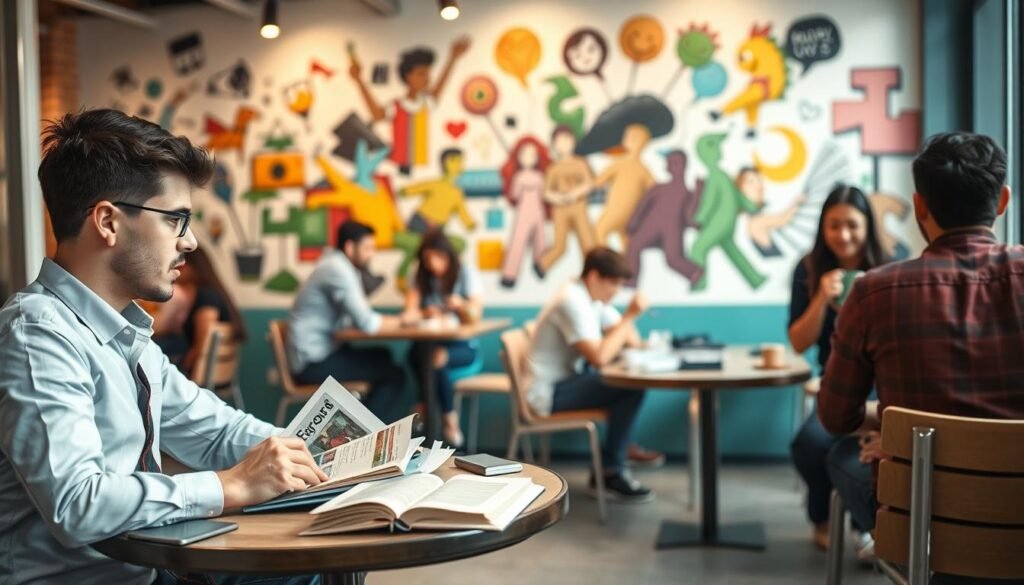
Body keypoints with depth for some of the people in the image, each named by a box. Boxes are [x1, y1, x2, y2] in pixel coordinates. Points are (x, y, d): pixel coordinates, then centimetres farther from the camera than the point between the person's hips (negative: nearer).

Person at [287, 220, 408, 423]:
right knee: (394, 375, -8)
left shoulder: (336, 265, 12)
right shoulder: (339, 270, -18)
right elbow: (367, 324, -22)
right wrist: (401, 321, -7)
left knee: (382, 357, 19)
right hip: (314, 362, -10)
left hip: (318, 353, 10)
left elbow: (361, 315, 12)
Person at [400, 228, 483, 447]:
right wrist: (425, 313, -34)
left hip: (463, 346, -2)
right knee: (416, 352, -32)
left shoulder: (466, 273, -3)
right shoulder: (421, 277, 6)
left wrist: (461, 305, -35)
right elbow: (410, 313, -9)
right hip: (431, 343, 3)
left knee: (439, 357, -35)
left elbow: (475, 315, -12)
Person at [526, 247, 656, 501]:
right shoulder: (573, 301, -21)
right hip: (548, 393, -10)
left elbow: (631, 341, 12)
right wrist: (629, 317, -22)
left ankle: (619, 448, 6)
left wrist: (624, 338, -11)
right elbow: (599, 358, -29)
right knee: (631, 388, -19)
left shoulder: (594, 298, 9)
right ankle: (610, 473, -10)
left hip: (565, 382, 10)